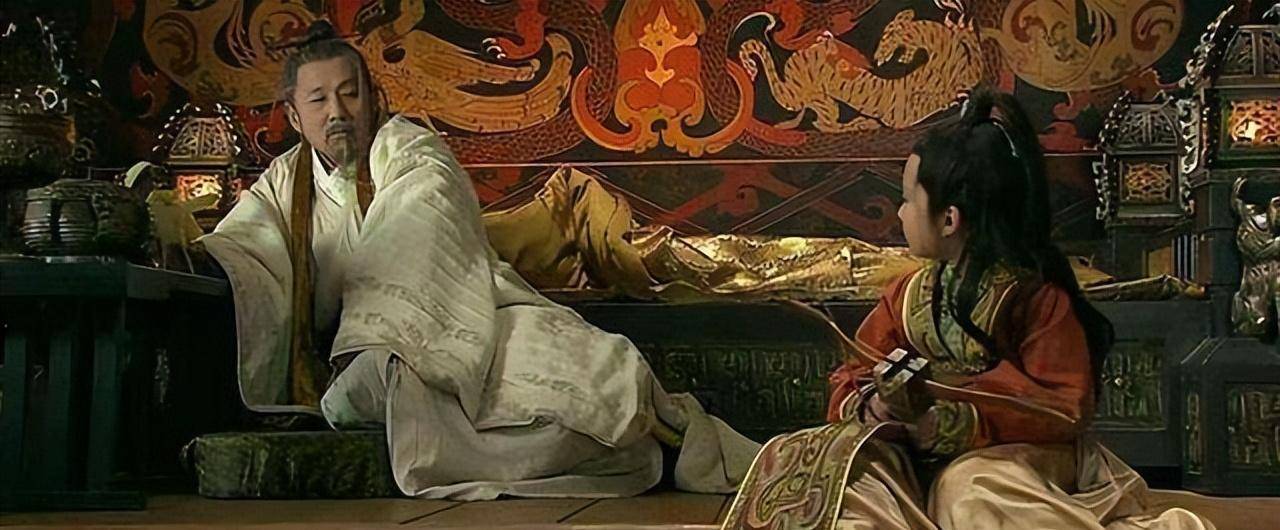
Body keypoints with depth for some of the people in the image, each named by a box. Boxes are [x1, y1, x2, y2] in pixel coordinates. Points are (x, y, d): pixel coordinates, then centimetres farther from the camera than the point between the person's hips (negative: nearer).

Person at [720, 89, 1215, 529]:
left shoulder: (1039, 295, -6)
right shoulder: (906, 293, 12)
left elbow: (1063, 409, -13)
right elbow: (853, 380, 11)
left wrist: (958, 423, -24)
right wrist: (871, 404, -15)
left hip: (1011, 455, -4)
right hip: (923, 457, 5)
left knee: (973, 486, -39)